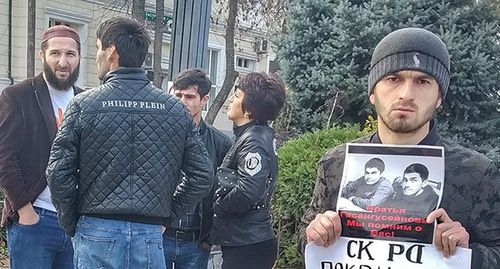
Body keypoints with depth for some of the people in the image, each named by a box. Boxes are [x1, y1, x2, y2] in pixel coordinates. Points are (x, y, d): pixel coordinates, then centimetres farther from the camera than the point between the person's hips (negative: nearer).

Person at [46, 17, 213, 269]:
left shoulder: (84, 104, -6)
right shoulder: (175, 108, 1)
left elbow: (58, 174, -7)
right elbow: (202, 177, 1)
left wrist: (71, 225, 7)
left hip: (97, 232, -2)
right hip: (150, 236, 2)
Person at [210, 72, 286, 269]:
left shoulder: (254, 141, -17)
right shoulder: (248, 136, 13)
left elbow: (247, 192, -26)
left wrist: (216, 207, -11)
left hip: (248, 246, -9)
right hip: (243, 243, 9)